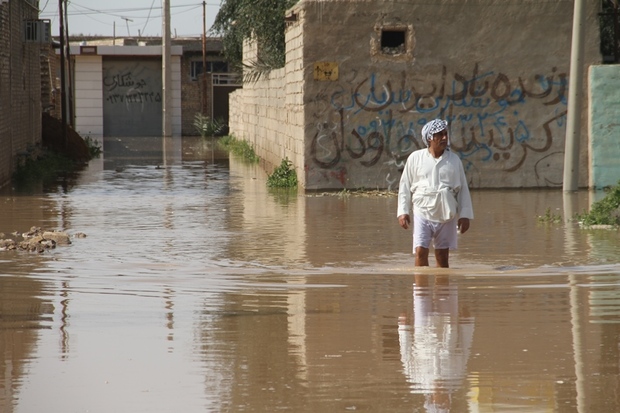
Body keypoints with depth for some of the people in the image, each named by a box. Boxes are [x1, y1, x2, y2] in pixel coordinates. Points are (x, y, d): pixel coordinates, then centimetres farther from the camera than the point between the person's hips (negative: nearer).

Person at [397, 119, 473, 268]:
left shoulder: (454, 160, 4)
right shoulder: (415, 158, 0)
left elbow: (463, 189, 8)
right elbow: (405, 186, 5)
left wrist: (465, 214, 3)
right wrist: (403, 211, -1)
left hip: (446, 216, 2)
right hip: (423, 213, -2)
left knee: (442, 257, 7)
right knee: (420, 253, -13)